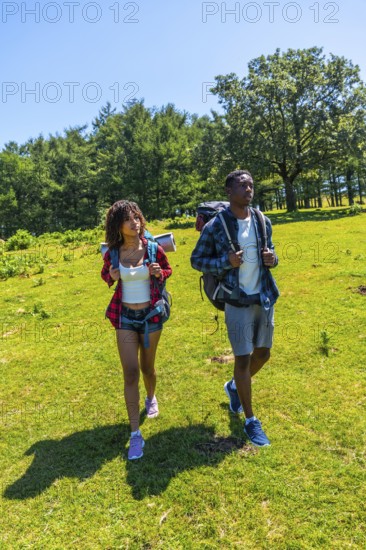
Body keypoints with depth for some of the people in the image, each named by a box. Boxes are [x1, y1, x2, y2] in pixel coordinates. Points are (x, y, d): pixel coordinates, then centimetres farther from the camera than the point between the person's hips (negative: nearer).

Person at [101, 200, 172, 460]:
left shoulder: (153, 249, -9)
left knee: (147, 367, 17)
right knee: (130, 373, -6)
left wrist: (159, 273, -16)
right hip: (125, 317, 0)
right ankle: (135, 434, 4)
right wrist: (112, 276, -11)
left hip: (151, 315, 0)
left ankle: (151, 397, 50)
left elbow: (168, 270, 8)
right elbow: (105, 273, 13)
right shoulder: (112, 253, -6)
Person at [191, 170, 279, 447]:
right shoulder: (215, 226, -10)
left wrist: (272, 259, -8)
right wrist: (225, 262, -19)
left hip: (265, 297, 5)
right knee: (243, 358, 1)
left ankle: (234, 387, 45)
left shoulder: (263, 222, 4)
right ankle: (251, 422, 19)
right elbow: (196, 260, -3)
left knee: (263, 354, 15)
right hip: (237, 300, -5)